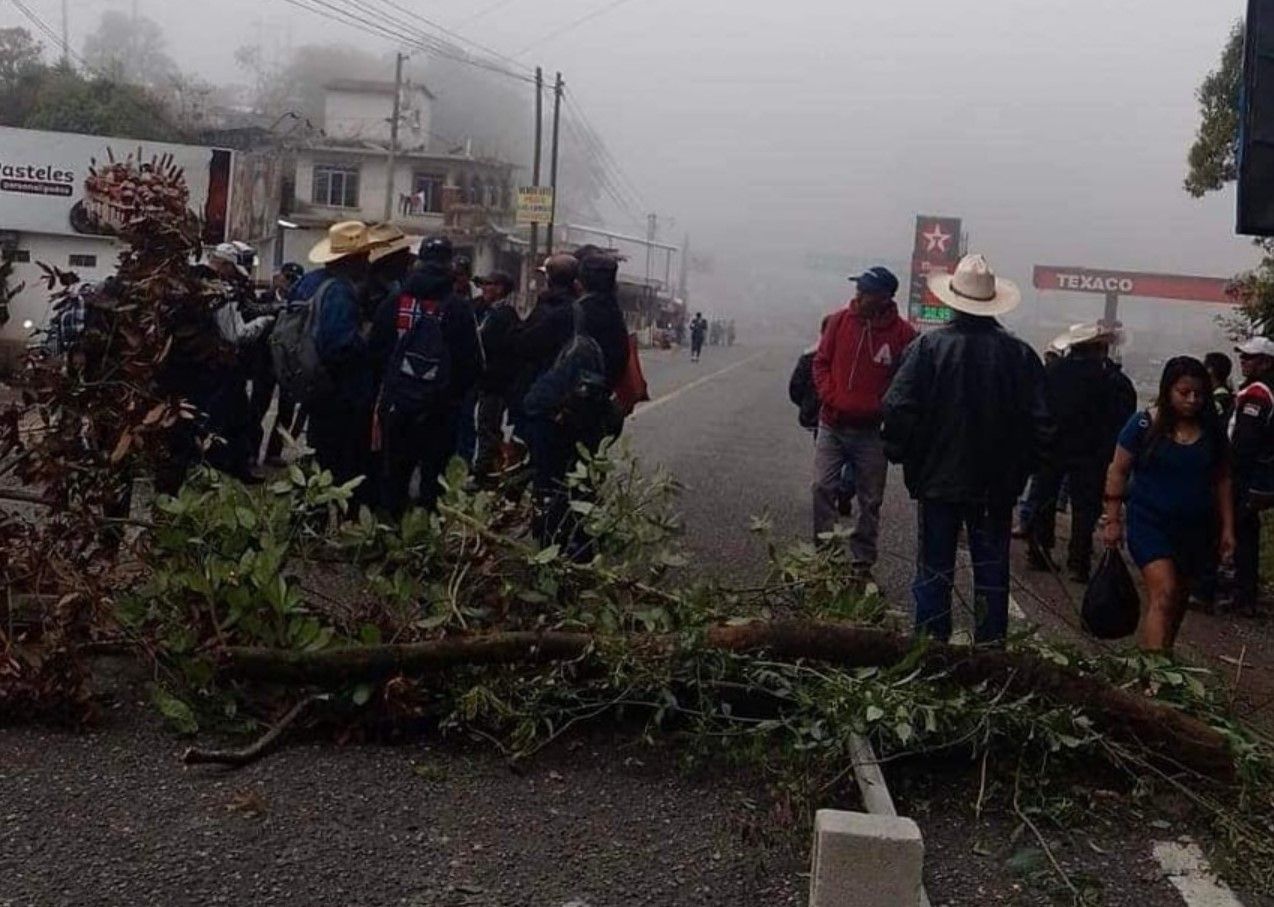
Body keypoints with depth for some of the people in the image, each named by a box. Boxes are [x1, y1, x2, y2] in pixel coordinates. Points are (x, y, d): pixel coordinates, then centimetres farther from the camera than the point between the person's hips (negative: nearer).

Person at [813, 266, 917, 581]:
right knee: (823, 488, -4)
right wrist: (832, 398, -8)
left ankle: (862, 565, 17)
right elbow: (821, 362, 5)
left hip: (871, 431, -1)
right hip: (832, 425, 1)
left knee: (870, 501, 6)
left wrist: (876, 408, -14)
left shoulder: (902, 333, -8)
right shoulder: (841, 320, -1)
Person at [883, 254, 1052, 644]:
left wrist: (903, 457, 2)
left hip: (939, 480, -2)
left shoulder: (929, 346, -12)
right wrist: (1018, 469, 11)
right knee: (992, 572, 12)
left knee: (934, 571, 8)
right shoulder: (1019, 353, -5)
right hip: (997, 485, 2)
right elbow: (1041, 422, -2)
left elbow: (899, 410, -14)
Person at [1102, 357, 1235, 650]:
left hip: (1196, 528, 5)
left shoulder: (1211, 431, 4)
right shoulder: (1144, 425, -7)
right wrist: (1113, 521, -4)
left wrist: (1227, 528, 8)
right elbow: (1118, 471, -2)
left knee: (1177, 602, 11)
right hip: (1150, 524, -4)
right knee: (1163, 593, -19)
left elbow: (1222, 481, 11)